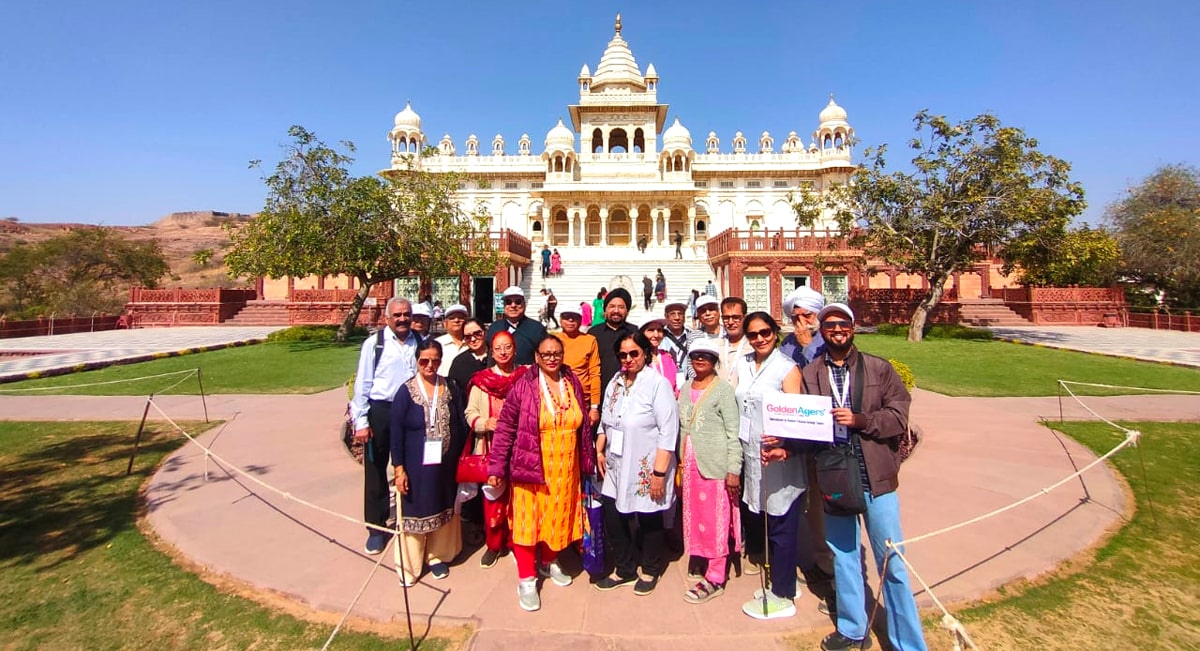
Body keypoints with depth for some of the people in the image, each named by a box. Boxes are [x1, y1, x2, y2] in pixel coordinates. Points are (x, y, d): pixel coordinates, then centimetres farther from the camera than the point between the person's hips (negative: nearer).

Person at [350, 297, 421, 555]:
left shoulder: (420, 343, 3)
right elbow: (362, 384, -3)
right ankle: (376, 527, 26)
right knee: (375, 471, 10)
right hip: (380, 412, -1)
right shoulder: (374, 343, -3)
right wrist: (361, 422, -6)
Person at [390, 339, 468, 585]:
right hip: (416, 465, -3)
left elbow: (460, 426, 4)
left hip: (445, 464, 3)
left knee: (442, 509, 15)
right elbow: (396, 433, -8)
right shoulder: (406, 391, -9)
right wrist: (399, 468, -11)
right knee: (415, 512, 8)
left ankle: (437, 556, 35)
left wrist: (461, 460, 2)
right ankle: (409, 565, 26)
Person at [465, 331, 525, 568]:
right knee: (493, 497, 7)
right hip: (492, 447, 1)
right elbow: (470, 414, 3)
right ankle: (494, 543, 24)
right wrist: (486, 422, -15)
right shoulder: (481, 380, 4)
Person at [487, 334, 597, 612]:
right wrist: (496, 467, -14)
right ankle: (527, 579, 23)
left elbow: (583, 426, 9)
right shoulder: (523, 384, -12)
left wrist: (587, 462, 9)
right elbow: (505, 427, -11)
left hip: (565, 469, 4)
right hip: (530, 466, -4)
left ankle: (549, 562, 42)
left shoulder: (573, 383, 2)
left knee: (559, 516, 17)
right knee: (528, 518, 6)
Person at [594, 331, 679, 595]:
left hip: (646, 468, -5)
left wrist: (660, 472, -19)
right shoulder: (615, 382, 6)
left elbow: (668, 432, -17)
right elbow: (605, 421, 17)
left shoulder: (658, 384, -15)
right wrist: (599, 450, 9)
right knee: (613, 518, 10)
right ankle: (624, 570, 33)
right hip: (616, 466, 6)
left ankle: (650, 571, 36)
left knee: (649, 520, 12)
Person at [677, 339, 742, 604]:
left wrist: (733, 469, -15)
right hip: (690, 465, 5)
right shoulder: (685, 389, 10)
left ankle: (715, 579, 15)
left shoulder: (723, 390, -7)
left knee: (715, 520, 3)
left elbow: (733, 433, -10)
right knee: (694, 517, 11)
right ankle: (701, 560, 28)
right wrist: (680, 464, 11)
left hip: (715, 465, -5)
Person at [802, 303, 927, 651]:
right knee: (843, 556, 16)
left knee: (892, 563, 5)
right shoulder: (809, 374, 4)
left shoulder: (879, 368, 1)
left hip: (875, 477, -1)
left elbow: (899, 416, -5)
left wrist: (859, 420, -19)